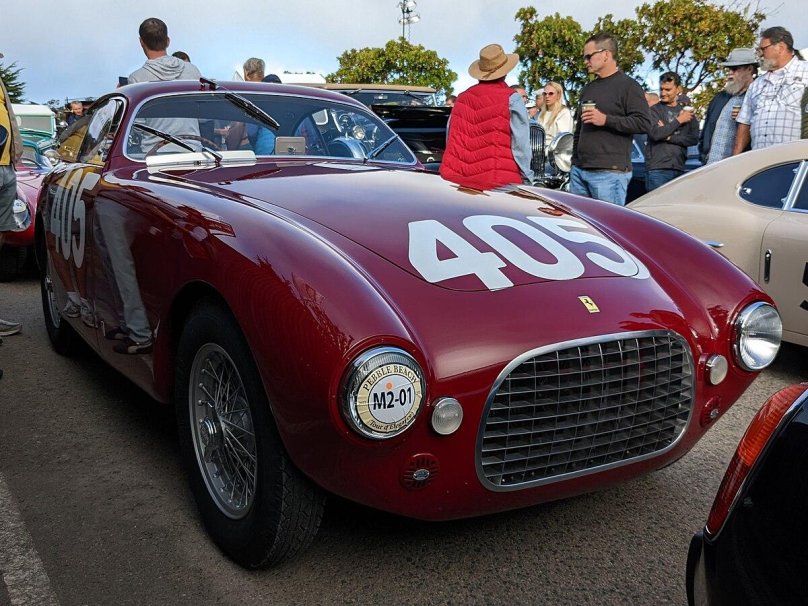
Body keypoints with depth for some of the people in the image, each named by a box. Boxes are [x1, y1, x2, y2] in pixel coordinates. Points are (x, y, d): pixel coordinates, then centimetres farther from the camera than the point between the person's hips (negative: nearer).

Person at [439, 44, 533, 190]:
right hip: (503, 182, -5)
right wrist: (527, 178, 1)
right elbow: (521, 144, -5)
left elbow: (452, 142, 14)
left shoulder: (462, 98, 12)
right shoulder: (511, 99, -3)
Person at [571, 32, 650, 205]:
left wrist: (606, 120, -18)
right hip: (579, 170, 8)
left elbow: (643, 123, -12)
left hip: (610, 172, -7)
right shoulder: (588, 89, 22)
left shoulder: (628, 86, -1)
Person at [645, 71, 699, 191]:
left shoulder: (687, 111, 14)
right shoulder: (654, 110, 4)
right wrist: (678, 120, -6)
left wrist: (668, 137, -7)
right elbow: (655, 134, -13)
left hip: (679, 169, 4)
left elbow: (694, 138, 3)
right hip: (657, 169, -4)